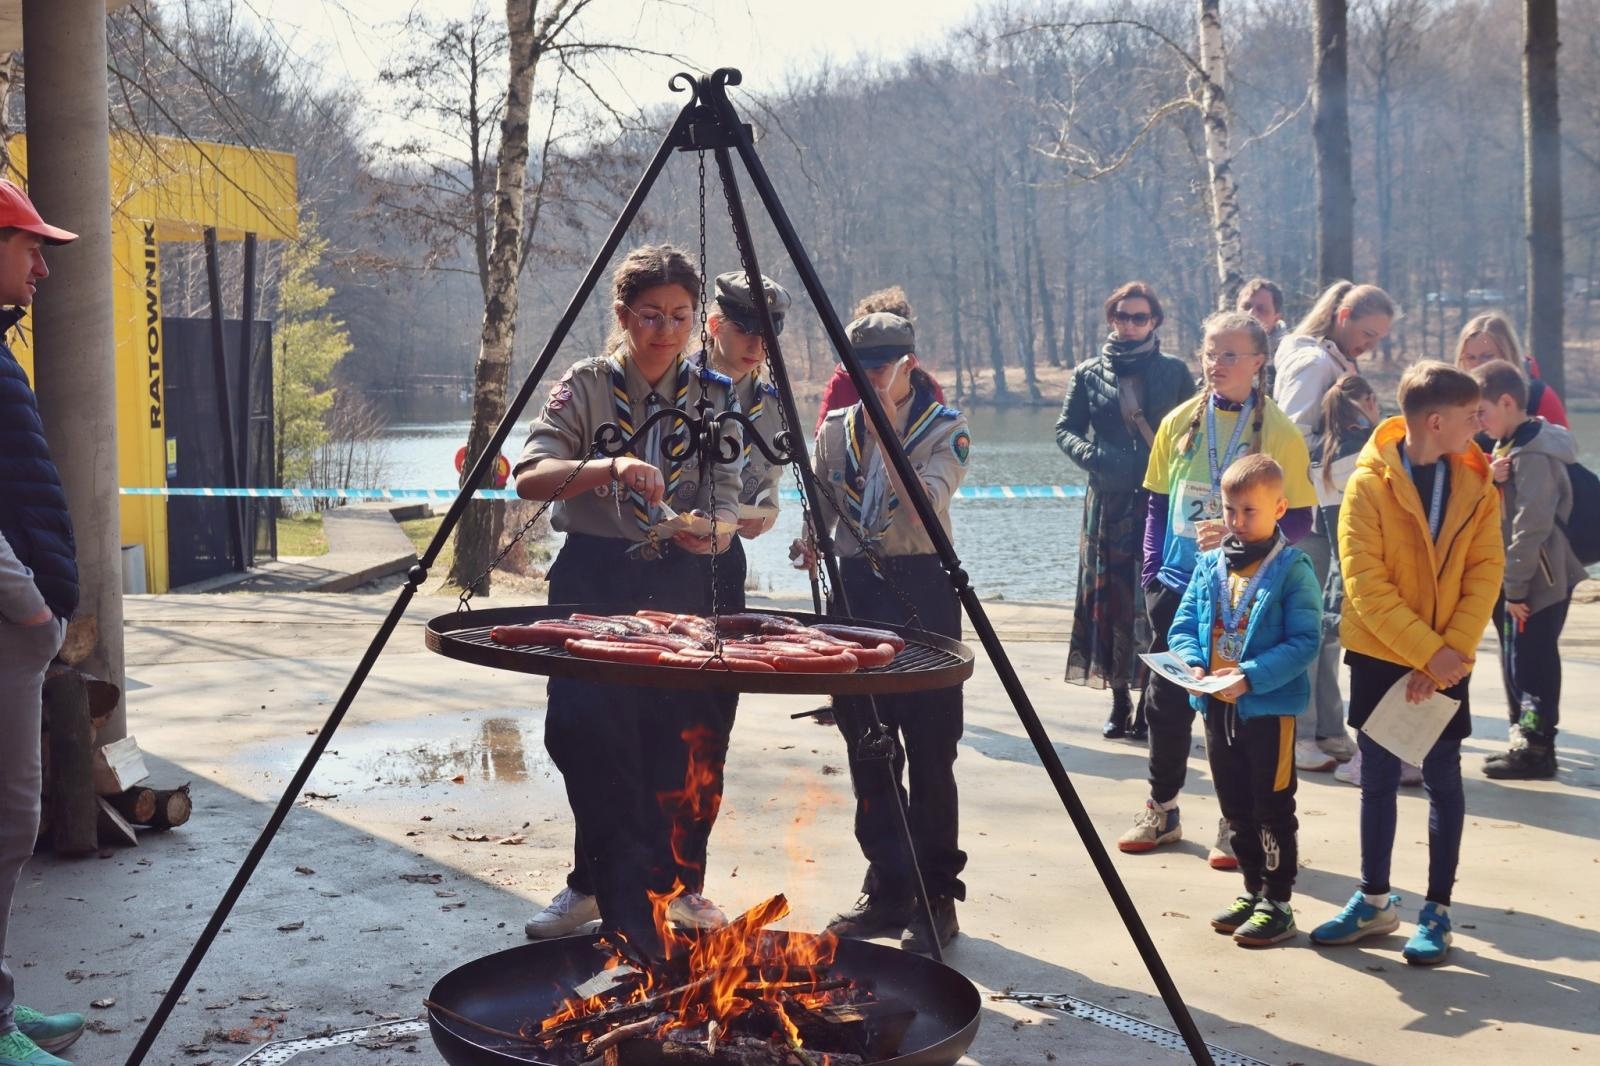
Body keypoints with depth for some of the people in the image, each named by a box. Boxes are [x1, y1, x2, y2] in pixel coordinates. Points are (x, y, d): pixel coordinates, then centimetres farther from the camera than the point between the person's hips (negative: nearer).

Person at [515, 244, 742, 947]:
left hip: (682, 583, 2)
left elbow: (728, 500, -4)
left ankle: (671, 881, 23)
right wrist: (608, 469, -34)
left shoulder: (714, 396, 3)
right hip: (593, 580, -2)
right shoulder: (586, 387, -4)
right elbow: (529, 476, -17)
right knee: (587, 731, -8)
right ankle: (602, 884, 10)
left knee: (685, 741, 2)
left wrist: (711, 528, -27)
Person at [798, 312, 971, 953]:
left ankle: (936, 898, 6)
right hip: (856, 589, 5)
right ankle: (888, 891, 19)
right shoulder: (836, 429, 11)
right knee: (867, 752, 8)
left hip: (923, 592, -5)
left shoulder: (946, 429, -3)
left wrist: (888, 435, -23)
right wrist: (811, 541, -2)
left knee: (928, 755, -4)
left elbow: (928, 505, -18)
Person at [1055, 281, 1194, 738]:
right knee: (1109, 599, 1)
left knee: (1155, 601, -6)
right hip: (1108, 504, 1)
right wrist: (1093, 455, -11)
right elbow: (1065, 429, 8)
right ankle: (1119, 701, 10)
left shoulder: (1174, 372, 8)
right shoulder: (1088, 374, 10)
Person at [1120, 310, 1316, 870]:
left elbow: (1298, 519, -5)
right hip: (1178, 585, 4)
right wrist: (1153, 569, 2)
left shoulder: (1278, 431, -5)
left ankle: (1236, 824, 18)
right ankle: (1161, 809, 28)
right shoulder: (1179, 422, 5)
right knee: (1166, 700, 11)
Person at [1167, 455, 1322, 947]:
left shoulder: (1293, 569, -11)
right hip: (1216, 705, 6)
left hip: (1270, 706, -6)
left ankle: (1278, 904, 14)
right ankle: (1253, 892, 31)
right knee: (1236, 808, 16)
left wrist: (1251, 676, -26)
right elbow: (1183, 626, 7)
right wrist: (1193, 664, -13)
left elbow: (1304, 642, -16)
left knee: (1273, 809, 4)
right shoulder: (1209, 565, 7)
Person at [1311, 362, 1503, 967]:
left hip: (1446, 661, 1)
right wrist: (1426, 650, -19)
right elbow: (1365, 582, -14)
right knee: (1378, 778, 10)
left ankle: (1438, 911, 18)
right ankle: (1374, 902, 24)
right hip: (1380, 656, -1)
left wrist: (1452, 651, -17)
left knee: (1442, 781, 7)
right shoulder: (1368, 485, -10)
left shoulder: (1477, 488, -1)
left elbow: (1484, 576, -5)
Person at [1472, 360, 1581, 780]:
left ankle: (1536, 748, 8)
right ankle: (1524, 739, 25)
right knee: (1517, 661, 15)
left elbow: (1531, 526, -22)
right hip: (1518, 580, 9)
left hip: (1541, 582, -9)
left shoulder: (1533, 455, -20)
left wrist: (1515, 587, -19)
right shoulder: (1510, 446, 10)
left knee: (1531, 663, -2)